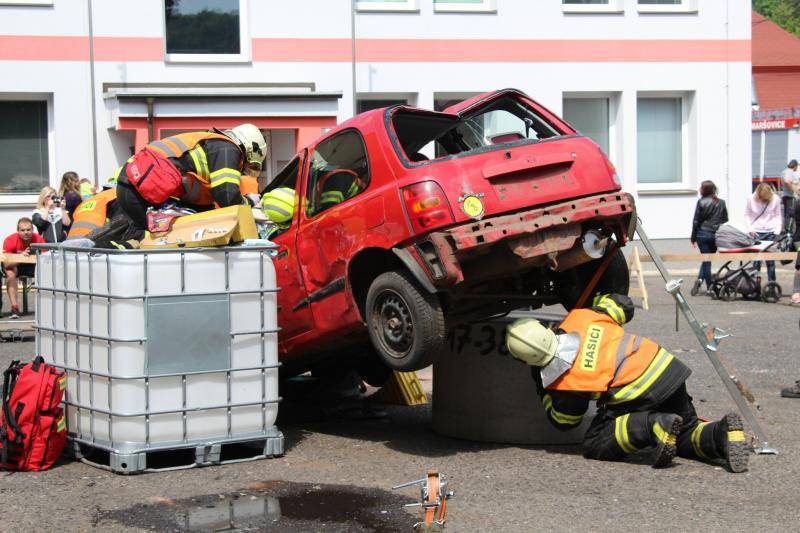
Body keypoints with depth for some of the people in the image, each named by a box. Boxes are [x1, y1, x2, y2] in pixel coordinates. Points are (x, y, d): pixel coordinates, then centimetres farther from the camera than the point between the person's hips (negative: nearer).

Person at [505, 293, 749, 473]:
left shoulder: (563, 383, -11)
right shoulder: (579, 317, 1)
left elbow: (564, 421, 8)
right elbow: (623, 305, 17)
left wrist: (542, 389, 21)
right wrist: (599, 300, 36)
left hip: (641, 392, -7)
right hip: (668, 366, 7)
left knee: (593, 446, 4)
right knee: (688, 434, 26)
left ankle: (654, 426, -17)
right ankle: (723, 432, -8)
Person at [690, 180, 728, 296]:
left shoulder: (701, 202, -7)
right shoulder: (721, 203, 4)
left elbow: (696, 221, -5)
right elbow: (725, 220, 8)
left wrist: (693, 238, 2)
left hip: (703, 234, -2)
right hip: (716, 235, 2)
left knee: (706, 260, 5)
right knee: (707, 259, 14)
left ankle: (710, 287, 0)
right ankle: (700, 279, 0)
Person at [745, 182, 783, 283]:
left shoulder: (775, 199, -2)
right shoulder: (751, 199, -3)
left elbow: (778, 216, 5)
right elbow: (747, 215, 6)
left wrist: (777, 231, -4)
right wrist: (750, 229, -5)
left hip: (771, 232, 0)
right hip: (756, 232, 0)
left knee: (770, 259, 0)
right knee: (756, 259, -2)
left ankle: (772, 282, 7)